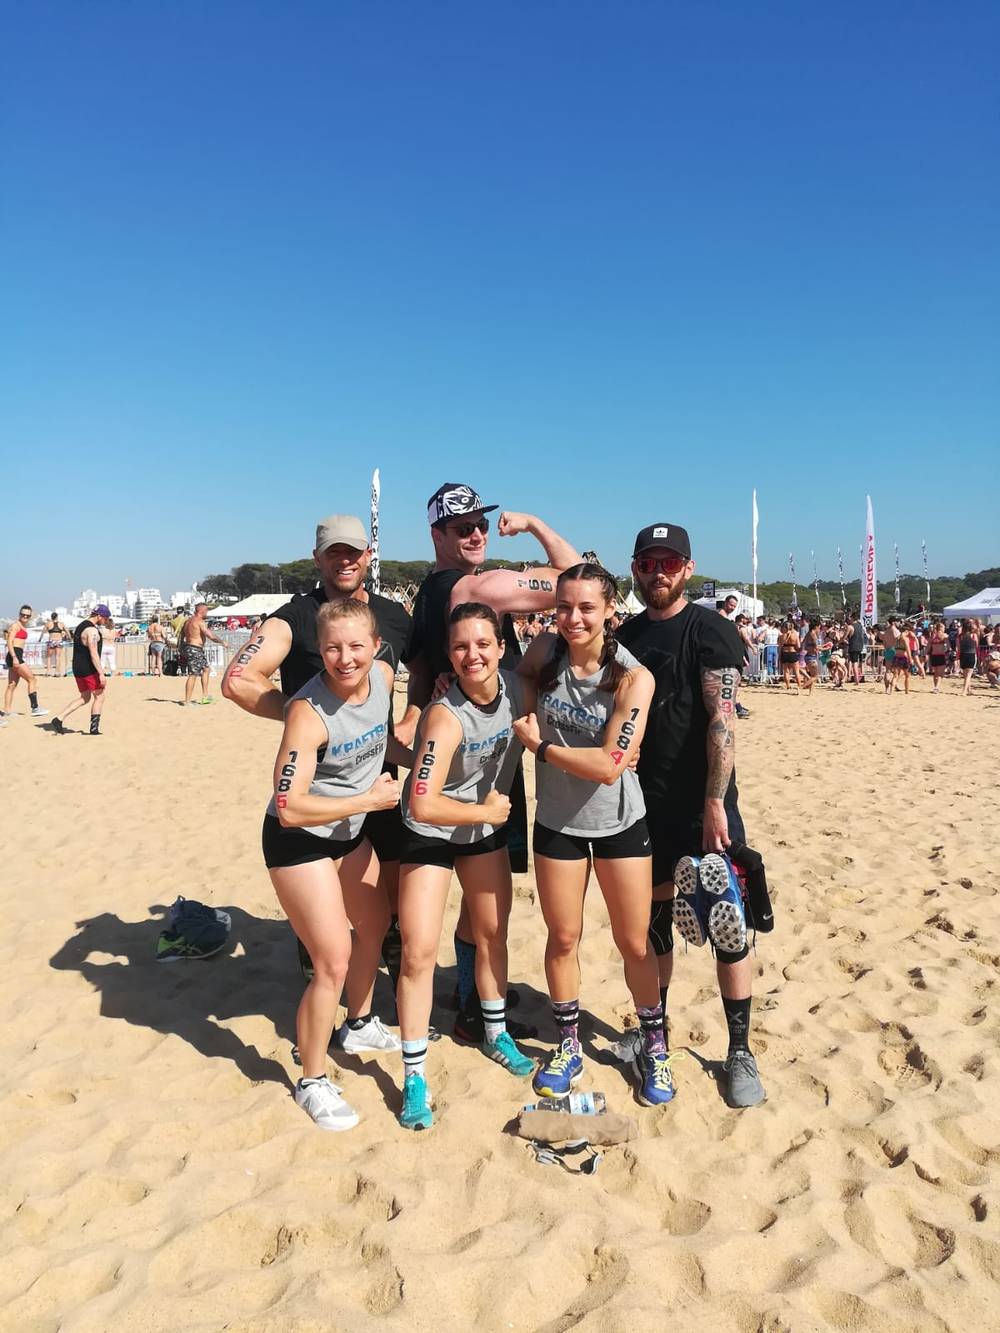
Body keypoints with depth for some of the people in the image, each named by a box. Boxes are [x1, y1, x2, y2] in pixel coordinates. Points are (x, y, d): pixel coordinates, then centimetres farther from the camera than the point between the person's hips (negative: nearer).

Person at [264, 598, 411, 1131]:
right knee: (334, 959, -8)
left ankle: (359, 1024, 50)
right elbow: (290, 808, -33)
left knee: (375, 926, 24)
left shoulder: (383, 675, -10)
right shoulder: (309, 713, -31)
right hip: (299, 838, -8)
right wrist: (370, 798, -26)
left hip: (351, 831, 8)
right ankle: (312, 1082, 14)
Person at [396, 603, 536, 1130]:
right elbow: (423, 806, -37)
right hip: (430, 834, -6)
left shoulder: (516, 687, -15)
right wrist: (487, 811, -22)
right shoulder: (447, 716, -32)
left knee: (493, 933, 17)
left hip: (487, 828, 6)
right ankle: (414, 1077, 8)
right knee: (419, 952, -7)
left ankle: (497, 1035, 40)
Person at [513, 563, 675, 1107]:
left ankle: (653, 1045, 31)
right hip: (557, 822, 2)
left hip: (619, 823, -2)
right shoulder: (544, 651, -8)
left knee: (635, 943, 9)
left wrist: (540, 745, -17)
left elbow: (610, 766, -24)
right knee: (562, 938, 13)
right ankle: (567, 1046, 33)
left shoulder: (633, 678, -18)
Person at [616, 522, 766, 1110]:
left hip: (702, 803, -4)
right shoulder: (626, 635, 9)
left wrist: (715, 803, -21)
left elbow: (722, 722, -15)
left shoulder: (711, 631, -8)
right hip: (644, 802, 5)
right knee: (653, 918, 14)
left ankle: (740, 1052, 16)